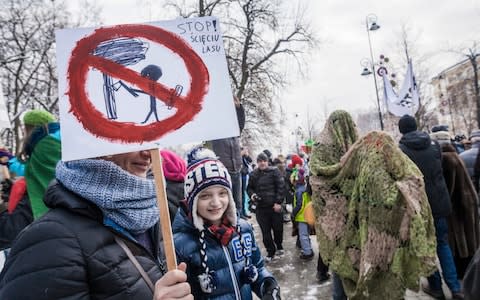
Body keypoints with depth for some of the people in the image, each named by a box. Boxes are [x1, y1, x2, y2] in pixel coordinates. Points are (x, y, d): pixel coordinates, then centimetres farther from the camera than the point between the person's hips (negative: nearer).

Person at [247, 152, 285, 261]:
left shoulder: (274, 171, -2)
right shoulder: (254, 174, 7)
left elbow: (280, 187, -6)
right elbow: (249, 188, 17)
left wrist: (278, 202, -11)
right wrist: (252, 194, -5)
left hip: (275, 206, -2)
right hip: (261, 207, 2)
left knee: (278, 228, 8)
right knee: (265, 231, 5)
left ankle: (279, 246, 35)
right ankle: (270, 251, 21)